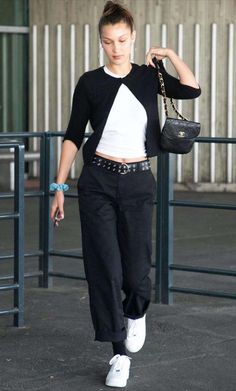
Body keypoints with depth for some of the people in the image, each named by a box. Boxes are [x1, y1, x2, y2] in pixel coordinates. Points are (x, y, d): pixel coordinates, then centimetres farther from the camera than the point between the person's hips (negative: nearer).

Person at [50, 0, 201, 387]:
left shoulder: (149, 76, 4)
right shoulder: (90, 83, -1)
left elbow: (192, 90, -11)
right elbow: (73, 136, 2)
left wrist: (171, 54, -7)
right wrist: (60, 186, -1)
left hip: (139, 182, 1)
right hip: (98, 182, -1)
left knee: (136, 268, 1)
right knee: (105, 268, -5)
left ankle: (136, 314, 37)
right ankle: (119, 355, 5)